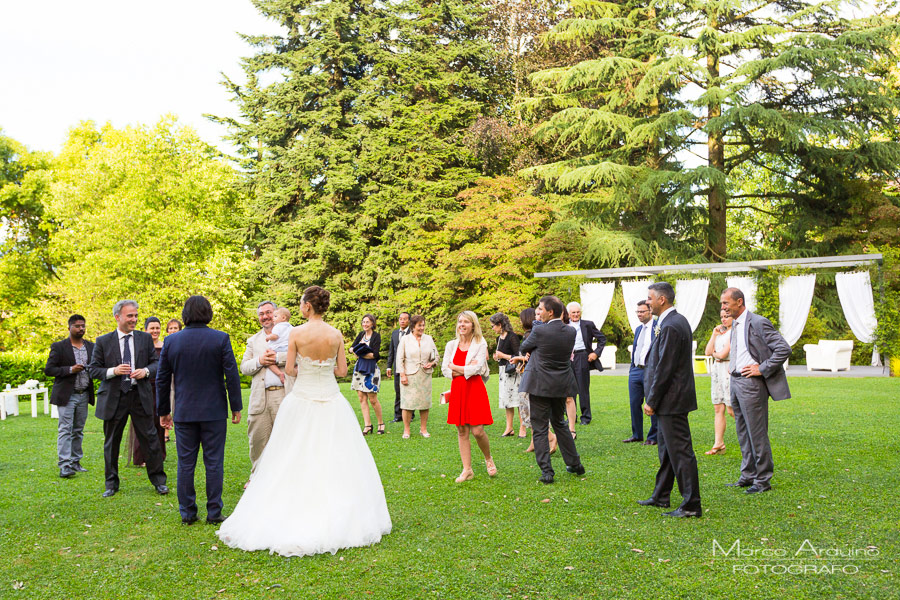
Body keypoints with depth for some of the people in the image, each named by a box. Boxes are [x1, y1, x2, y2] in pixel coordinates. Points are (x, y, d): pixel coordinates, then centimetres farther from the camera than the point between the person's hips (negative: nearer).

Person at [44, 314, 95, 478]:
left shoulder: (91, 347, 10)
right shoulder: (58, 347, -2)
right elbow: (48, 370, -6)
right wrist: (70, 369, -18)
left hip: (84, 395, 5)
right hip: (67, 395, -4)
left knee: (78, 430, 10)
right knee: (65, 429, -8)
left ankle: (75, 462, 17)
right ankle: (64, 466, -10)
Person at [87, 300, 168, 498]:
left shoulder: (145, 338, 6)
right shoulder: (103, 342, 1)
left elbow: (156, 363, 8)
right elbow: (93, 369, 0)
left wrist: (145, 371, -13)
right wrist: (113, 371, -17)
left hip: (140, 396, 1)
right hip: (114, 398, 0)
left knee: (150, 439, 2)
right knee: (111, 442, 9)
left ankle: (158, 481, 15)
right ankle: (112, 484, 23)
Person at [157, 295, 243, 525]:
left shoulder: (171, 341, 1)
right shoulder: (221, 339, -7)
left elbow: (162, 380, 5)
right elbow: (232, 375, -7)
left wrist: (163, 411, 15)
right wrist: (236, 407, 1)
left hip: (184, 412, 2)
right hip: (214, 411, -2)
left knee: (185, 464, 9)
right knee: (214, 463, 4)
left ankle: (187, 513, 13)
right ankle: (214, 512, 8)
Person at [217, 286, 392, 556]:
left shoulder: (296, 333, -11)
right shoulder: (337, 335, -4)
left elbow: (289, 369, -6)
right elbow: (342, 370, 1)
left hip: (302, 400, -2)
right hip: (331, 401, 2)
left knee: (295, 461, 8)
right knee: (334, 459, 10)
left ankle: (292, 518, 14)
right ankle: (335, 517, 14)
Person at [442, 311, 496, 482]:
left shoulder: (480, 344, -2)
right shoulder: (451, 345, 9)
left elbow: (476, 368, -12)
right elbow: (444, 369, 3)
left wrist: (455, 368, -4)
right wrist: (465, 370, -9)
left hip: (475, 390, -4)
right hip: (457, 390, 4)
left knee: (477, 431, -7)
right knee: (462, 431, 4)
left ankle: (488, 459, 21)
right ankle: (467, 470, 11)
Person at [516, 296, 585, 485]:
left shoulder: (539, 331, -17)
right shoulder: (571, 332, -1)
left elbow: (523, 348, 0)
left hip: (541, 386, -6)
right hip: (562, 385, 6)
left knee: (540, 428, 2)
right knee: (559, 423, 23)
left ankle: (546, 472, 0)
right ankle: (575, 464, 29)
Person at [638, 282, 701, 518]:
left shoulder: (671, 326, -20)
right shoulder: (677, 321, 13)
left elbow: (664, 369, -21)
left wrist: (652, 401, -15)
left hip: (671, 400, -11)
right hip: (671, 400, 11)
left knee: (680, 451, -5)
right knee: (666, 448, 19)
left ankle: (691, 505, 1)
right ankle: (661, 496, 31)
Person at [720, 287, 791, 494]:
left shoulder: (758, 323, -14)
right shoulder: (735, 324, 14)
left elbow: (784, 349, -18)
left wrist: (762, 369, -18)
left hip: (751, 383, -9)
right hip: (735, 382, 9)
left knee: (757, 433, -2)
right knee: (743, 432, 15)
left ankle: (763, 480, 8)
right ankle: (748, 475, 25)